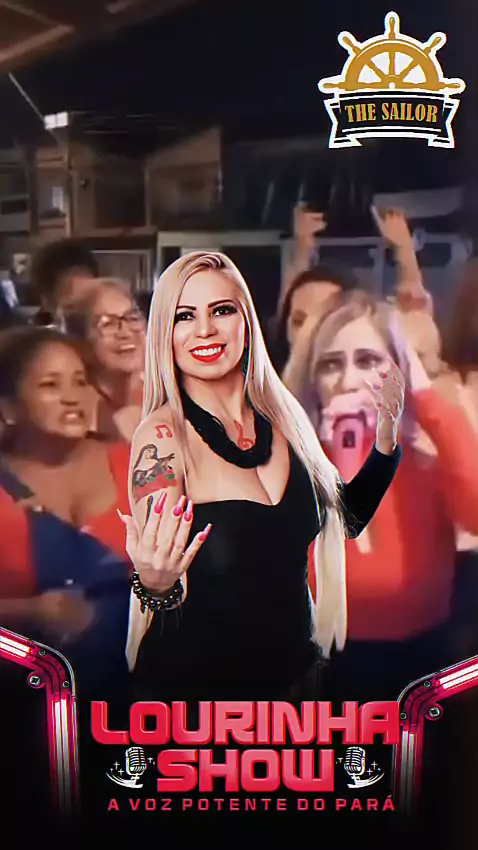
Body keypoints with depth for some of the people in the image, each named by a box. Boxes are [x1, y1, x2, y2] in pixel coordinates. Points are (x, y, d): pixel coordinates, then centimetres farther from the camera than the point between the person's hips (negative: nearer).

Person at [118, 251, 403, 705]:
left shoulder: (283, 417, -3)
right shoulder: (162, 436, -19)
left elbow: (345, 517, 8)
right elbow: (158, 573, -22)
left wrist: (386, 435, -4)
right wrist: (156, 584, -44)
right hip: (192, 687, -5)